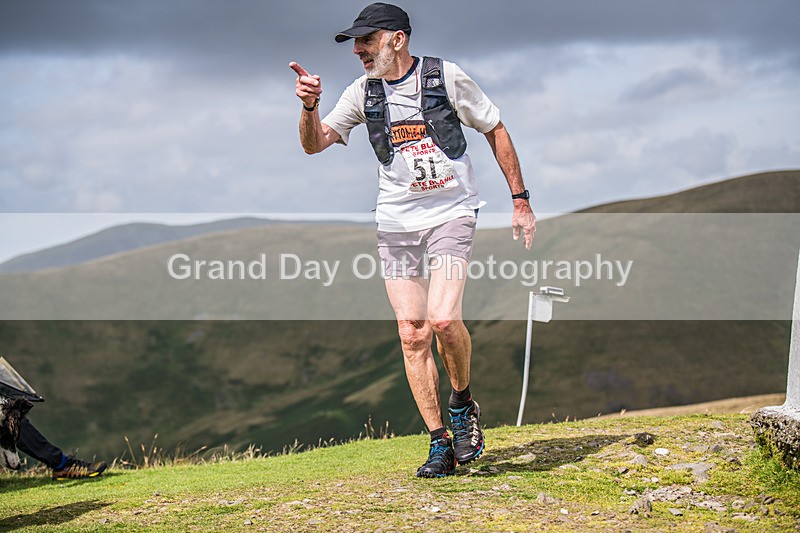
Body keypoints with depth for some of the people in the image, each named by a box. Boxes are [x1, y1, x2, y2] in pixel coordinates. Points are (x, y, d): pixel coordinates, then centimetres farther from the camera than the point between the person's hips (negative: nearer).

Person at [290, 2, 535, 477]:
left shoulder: (447, 78, -4)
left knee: (443, 319, -22)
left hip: (451, 214, -4)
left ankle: (463, 402, 6)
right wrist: (310, 105, -19)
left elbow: (496, 131, 5)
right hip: (396, 223, 4)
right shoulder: (363, 94, 5)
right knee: (413, 336, -1)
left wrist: (521, 200, 3)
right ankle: (441, 444, 8)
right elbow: (315, 144, 2)